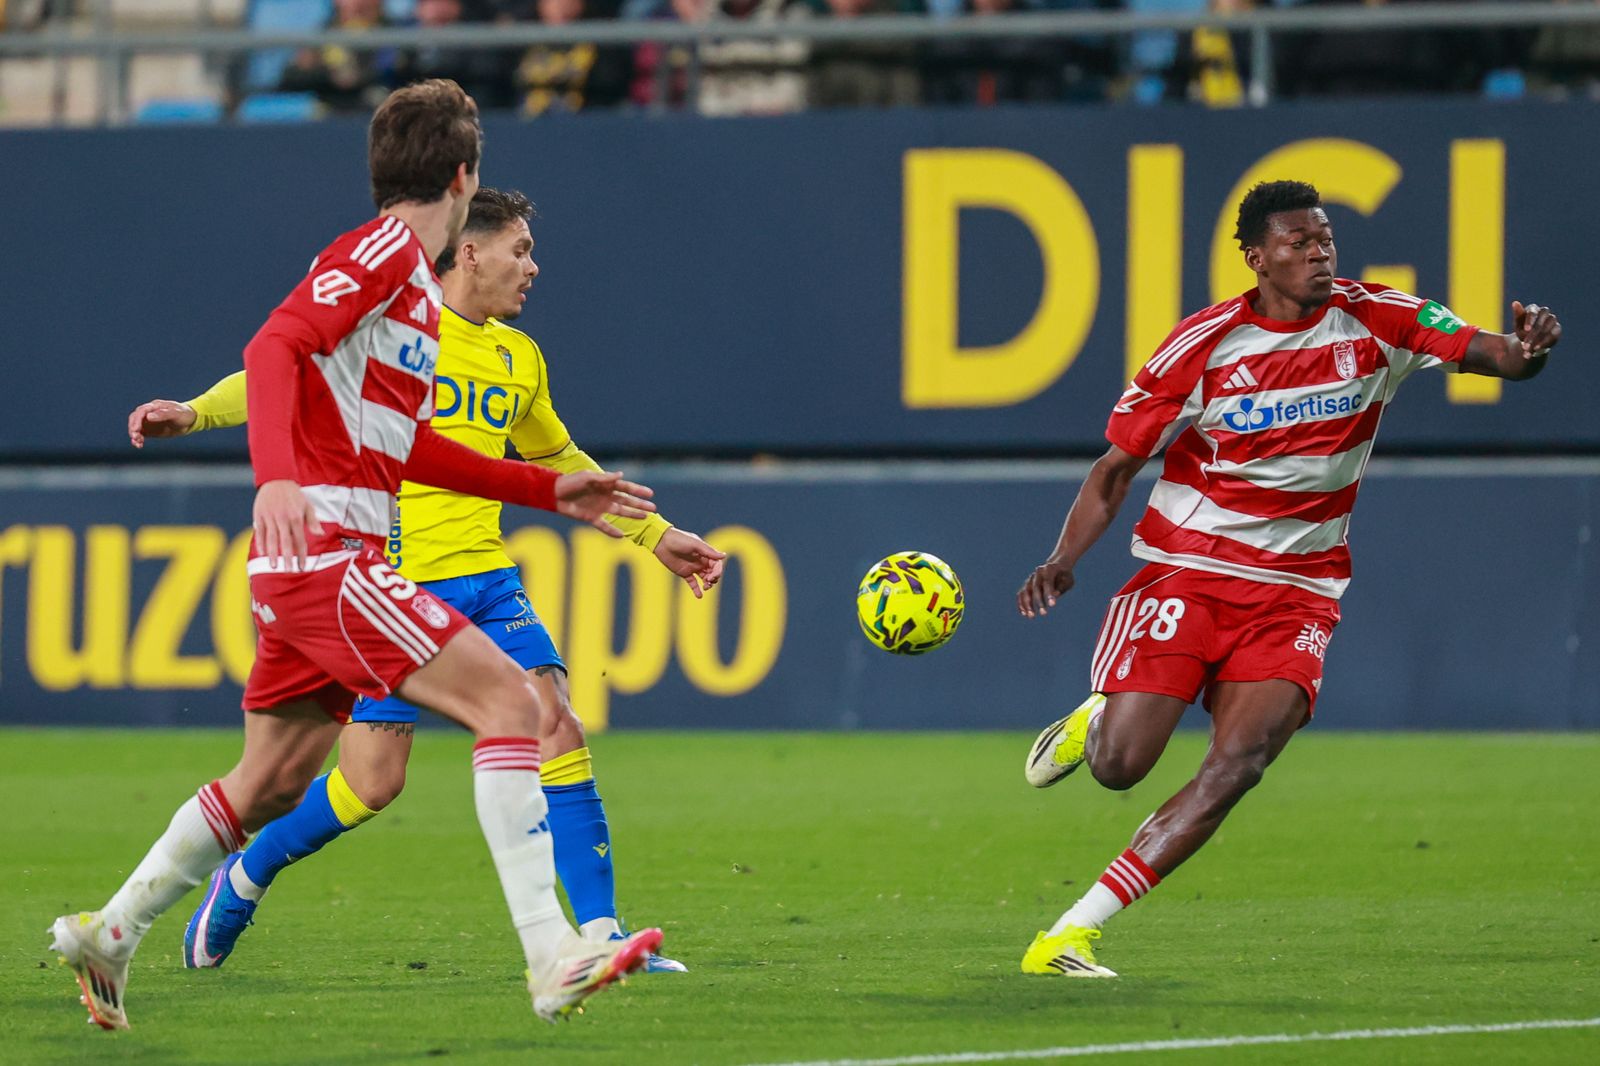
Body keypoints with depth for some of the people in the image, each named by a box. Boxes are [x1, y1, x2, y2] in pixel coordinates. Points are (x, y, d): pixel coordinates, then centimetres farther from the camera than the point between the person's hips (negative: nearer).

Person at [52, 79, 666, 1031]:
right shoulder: (382, 250, -8)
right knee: (508, 699, -18)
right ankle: (552, 959, -24)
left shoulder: (416, 282, 22)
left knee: (274, 782, 18)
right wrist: (277, 478, -37)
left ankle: (108, 935, 29)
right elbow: (274, 347, -22)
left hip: (317, 568, 10)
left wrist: (553, 490, 29)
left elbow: (407, 448, 30)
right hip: (322, 553, -10)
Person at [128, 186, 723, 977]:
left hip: (485, 579, 6)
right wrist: (194, 413, -27)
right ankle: (245, 877, 20)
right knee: (372, 785, -6)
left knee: (556, 729, -11)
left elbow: (560, 464, 31)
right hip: (391, 581, -6)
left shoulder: (519, 358, 16)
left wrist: (653, 535, 32)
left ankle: (598, 932, -7)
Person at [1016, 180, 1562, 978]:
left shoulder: (1375, 321, -3)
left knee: (1240, 761, -20)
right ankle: (1091, 723, 30)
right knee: (1118, 766, -11)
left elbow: (1484, 352, -12)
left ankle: (1074, 933, -17)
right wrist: (1064, 560, -14)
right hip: (1187, 567, -1)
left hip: (1294, 594, 1)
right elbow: (1118, 464, 0)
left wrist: (1526, 349, -37)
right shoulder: (1204, 344, -7)